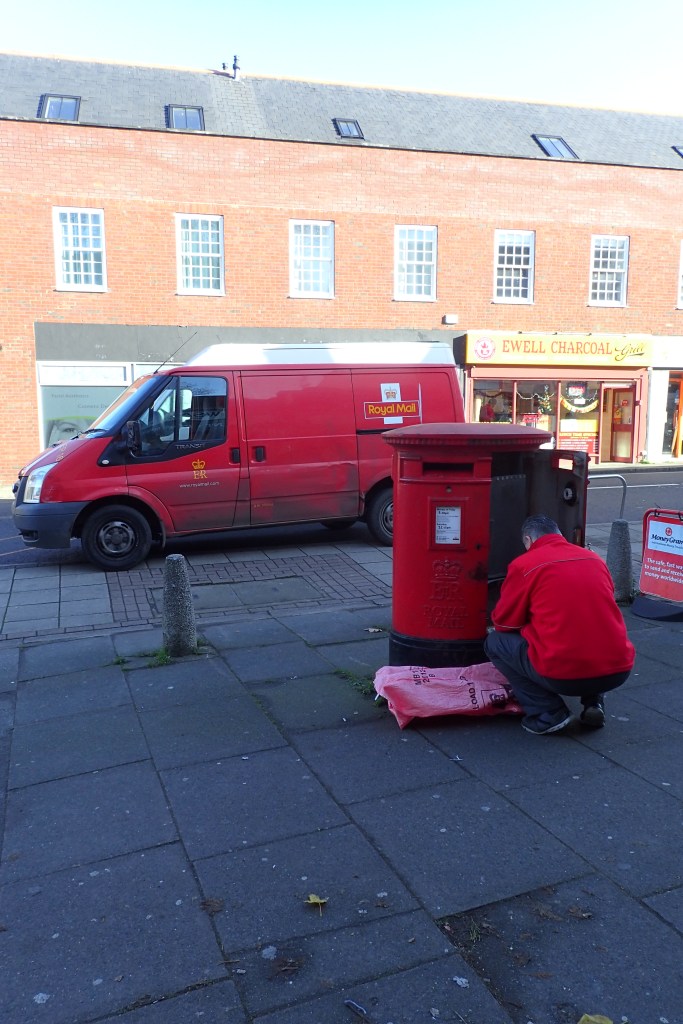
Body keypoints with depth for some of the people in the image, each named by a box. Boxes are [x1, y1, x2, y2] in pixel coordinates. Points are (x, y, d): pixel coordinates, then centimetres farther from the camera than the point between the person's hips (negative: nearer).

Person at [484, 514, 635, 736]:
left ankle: (547, 713, 5)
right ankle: (594, 702, 16)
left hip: (562, 675, -5)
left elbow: (502, 623, 8)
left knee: (494, 642, 17)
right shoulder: (595, 558, 14)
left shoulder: (524, 565, 0)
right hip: (619, 671, 5)